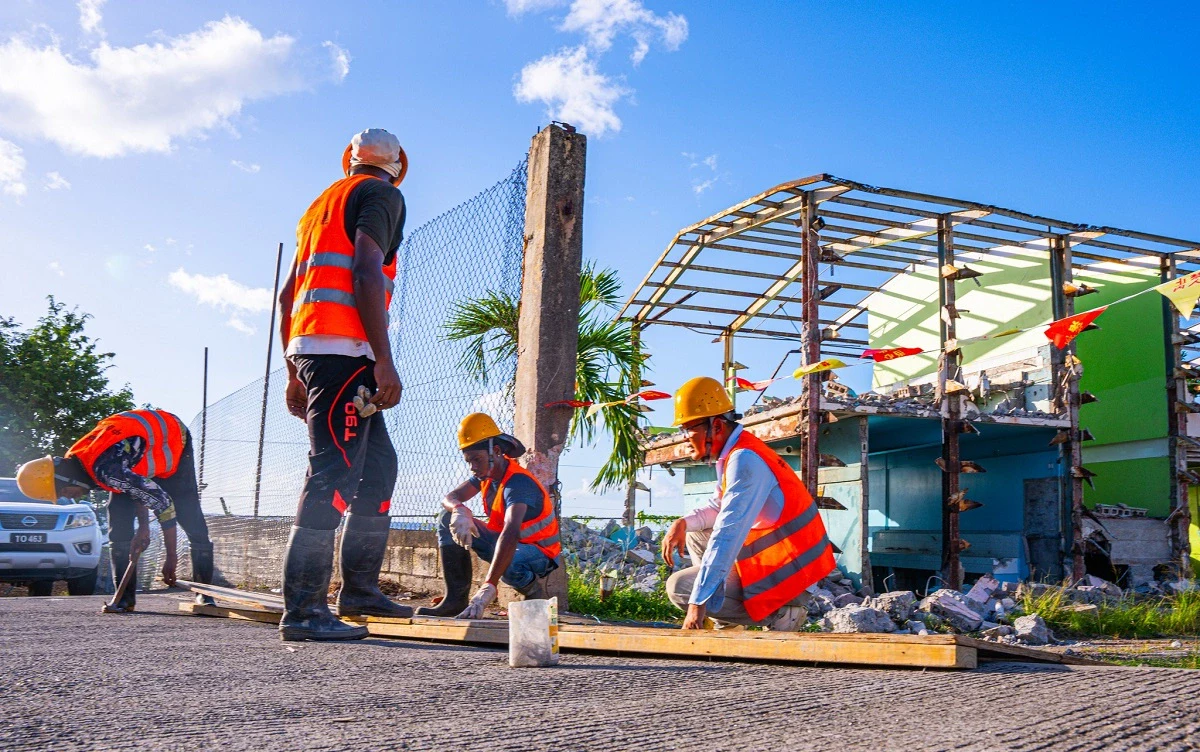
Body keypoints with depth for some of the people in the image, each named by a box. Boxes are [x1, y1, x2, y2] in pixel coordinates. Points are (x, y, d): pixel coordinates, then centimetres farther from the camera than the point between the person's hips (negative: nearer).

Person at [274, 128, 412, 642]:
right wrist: (384, 361, -17)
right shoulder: (382, 195, 3)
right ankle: (303, 610, -14)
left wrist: (294, 374, 25)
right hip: (345, 348, -9)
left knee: (379, 464, 14)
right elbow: (366, 273, -13)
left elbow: (287, 295, 24)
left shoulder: (322, 203, 28)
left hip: (307, 348, 9)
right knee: (333, 474, -12)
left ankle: (359, 587, 15)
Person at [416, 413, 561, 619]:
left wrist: (487, 589, -57)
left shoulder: (518, 483, -30)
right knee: (448, 519, -8)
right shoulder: (488, 473, -3)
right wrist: (459, 510, -32)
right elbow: (450, 498, -3)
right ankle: (456, 598, -12)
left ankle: (534, 587, -5)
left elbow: (511, 534, -45)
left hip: (539, 552, -8)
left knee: (507, 564, -43)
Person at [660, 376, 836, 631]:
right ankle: (730, 618, 13)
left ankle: (777, 613, -7)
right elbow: (719, 507, 22)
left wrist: (698, 602, -31)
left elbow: (728, 534, -29)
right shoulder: (731, 453, 8)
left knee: (679, 587, -10)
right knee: (695, 535, 22)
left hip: (786, 571, -10)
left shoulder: (745, 460, -23)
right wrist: (683, 523, 2)